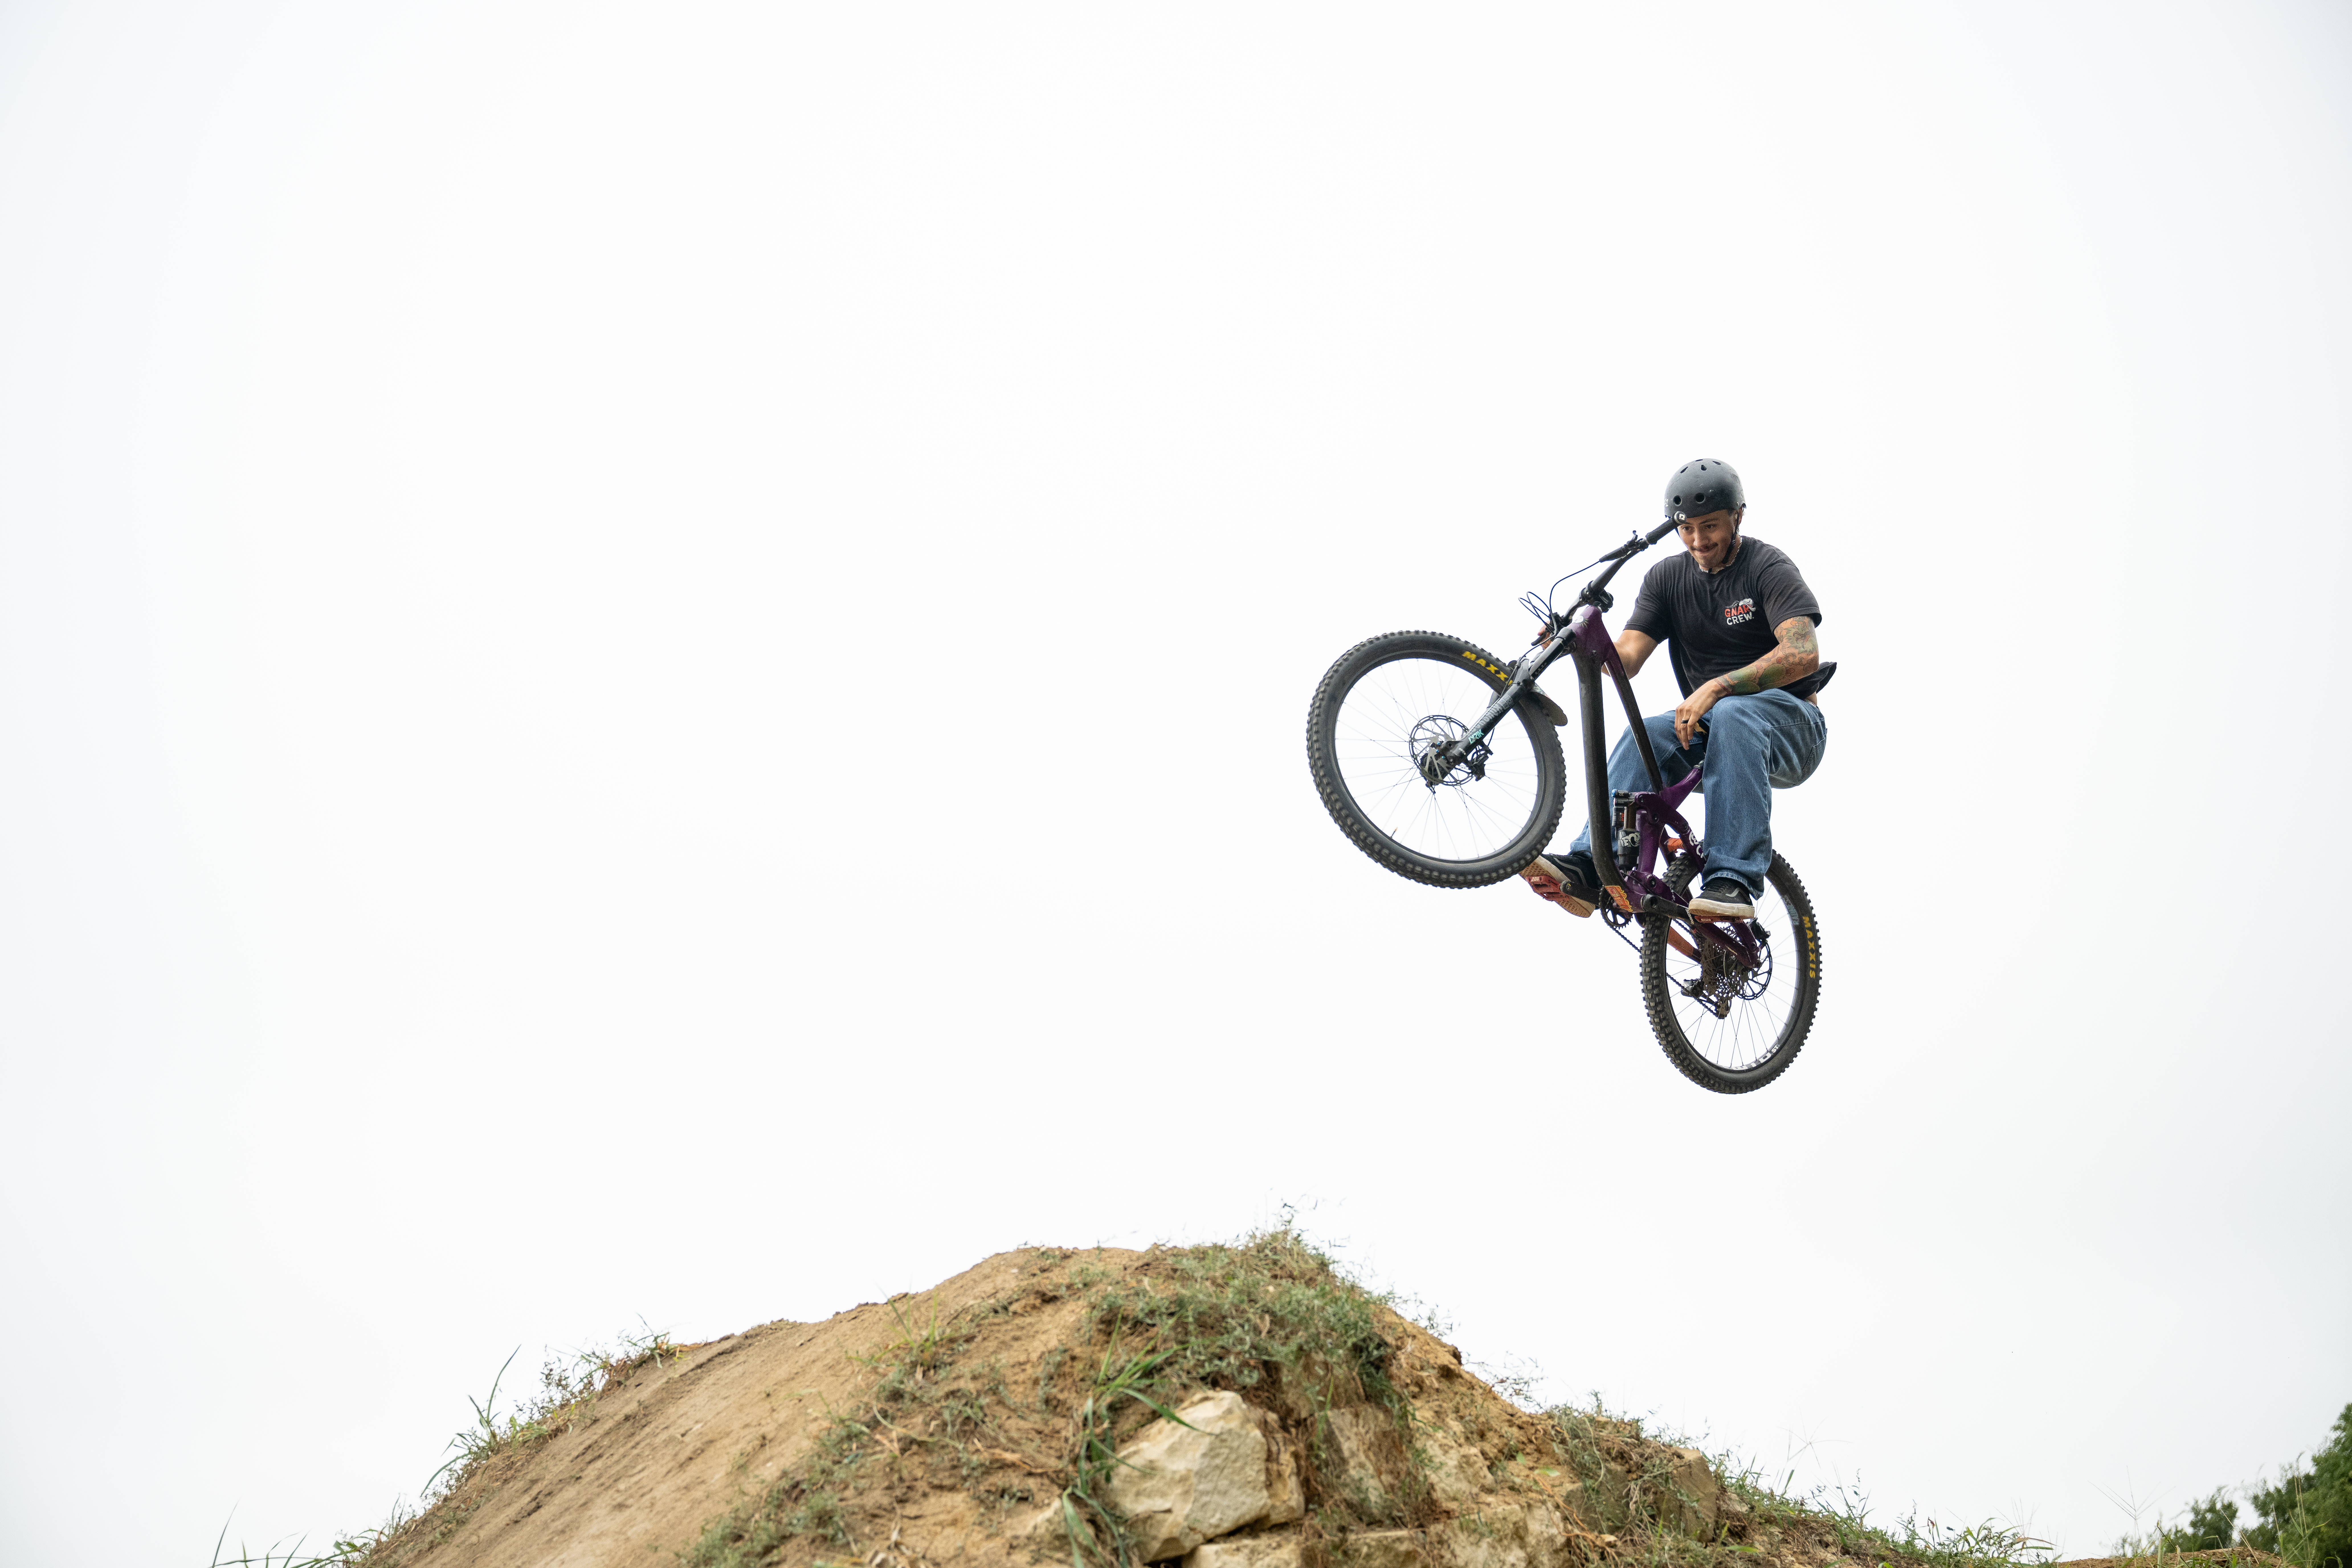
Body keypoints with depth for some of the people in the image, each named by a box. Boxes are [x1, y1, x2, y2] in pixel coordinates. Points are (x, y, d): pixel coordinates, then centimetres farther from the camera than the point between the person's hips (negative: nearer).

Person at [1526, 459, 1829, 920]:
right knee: (1646, 735, -26)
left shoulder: (1768, 567, -9)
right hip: (1709, 727, 4)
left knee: (1732, 714, -37)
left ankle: (1734, 880, -42)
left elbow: (1803, 654, -25)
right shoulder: (1667, 578, 7)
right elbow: (1626, 658, -5)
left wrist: (1716, 687, -35)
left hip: (1791, 729, -4)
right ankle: (1589, 867, -38)